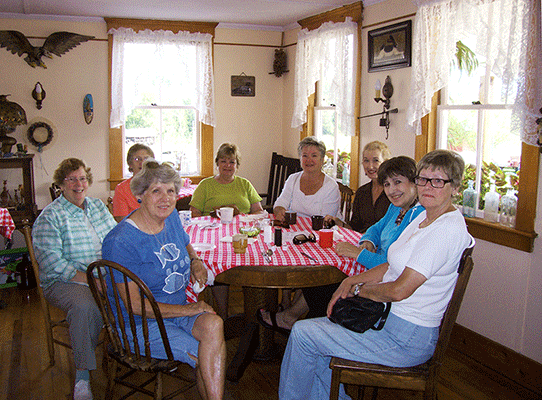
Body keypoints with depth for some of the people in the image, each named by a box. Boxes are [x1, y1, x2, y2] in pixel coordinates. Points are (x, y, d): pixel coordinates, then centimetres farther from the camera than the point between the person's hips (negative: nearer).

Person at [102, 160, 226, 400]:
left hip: (179, 310, 6)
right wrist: (188, 310, -19)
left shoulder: (171, 217, 3)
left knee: (214, 325, -25)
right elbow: (133, 304, -19)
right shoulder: (120, 243, -19)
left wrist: (194, 260, 4)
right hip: (141, 324, -6)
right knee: (204, 358, -24)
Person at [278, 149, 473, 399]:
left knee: (302, 334, -5)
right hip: (388, 317, 9)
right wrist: (350, 281, -1)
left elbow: (399, 290, -25)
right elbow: (391, 267, 13)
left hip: (405, 340, -9)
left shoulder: (448, 229, -22)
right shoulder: (425, 217, 9)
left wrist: (359, 289, -8)